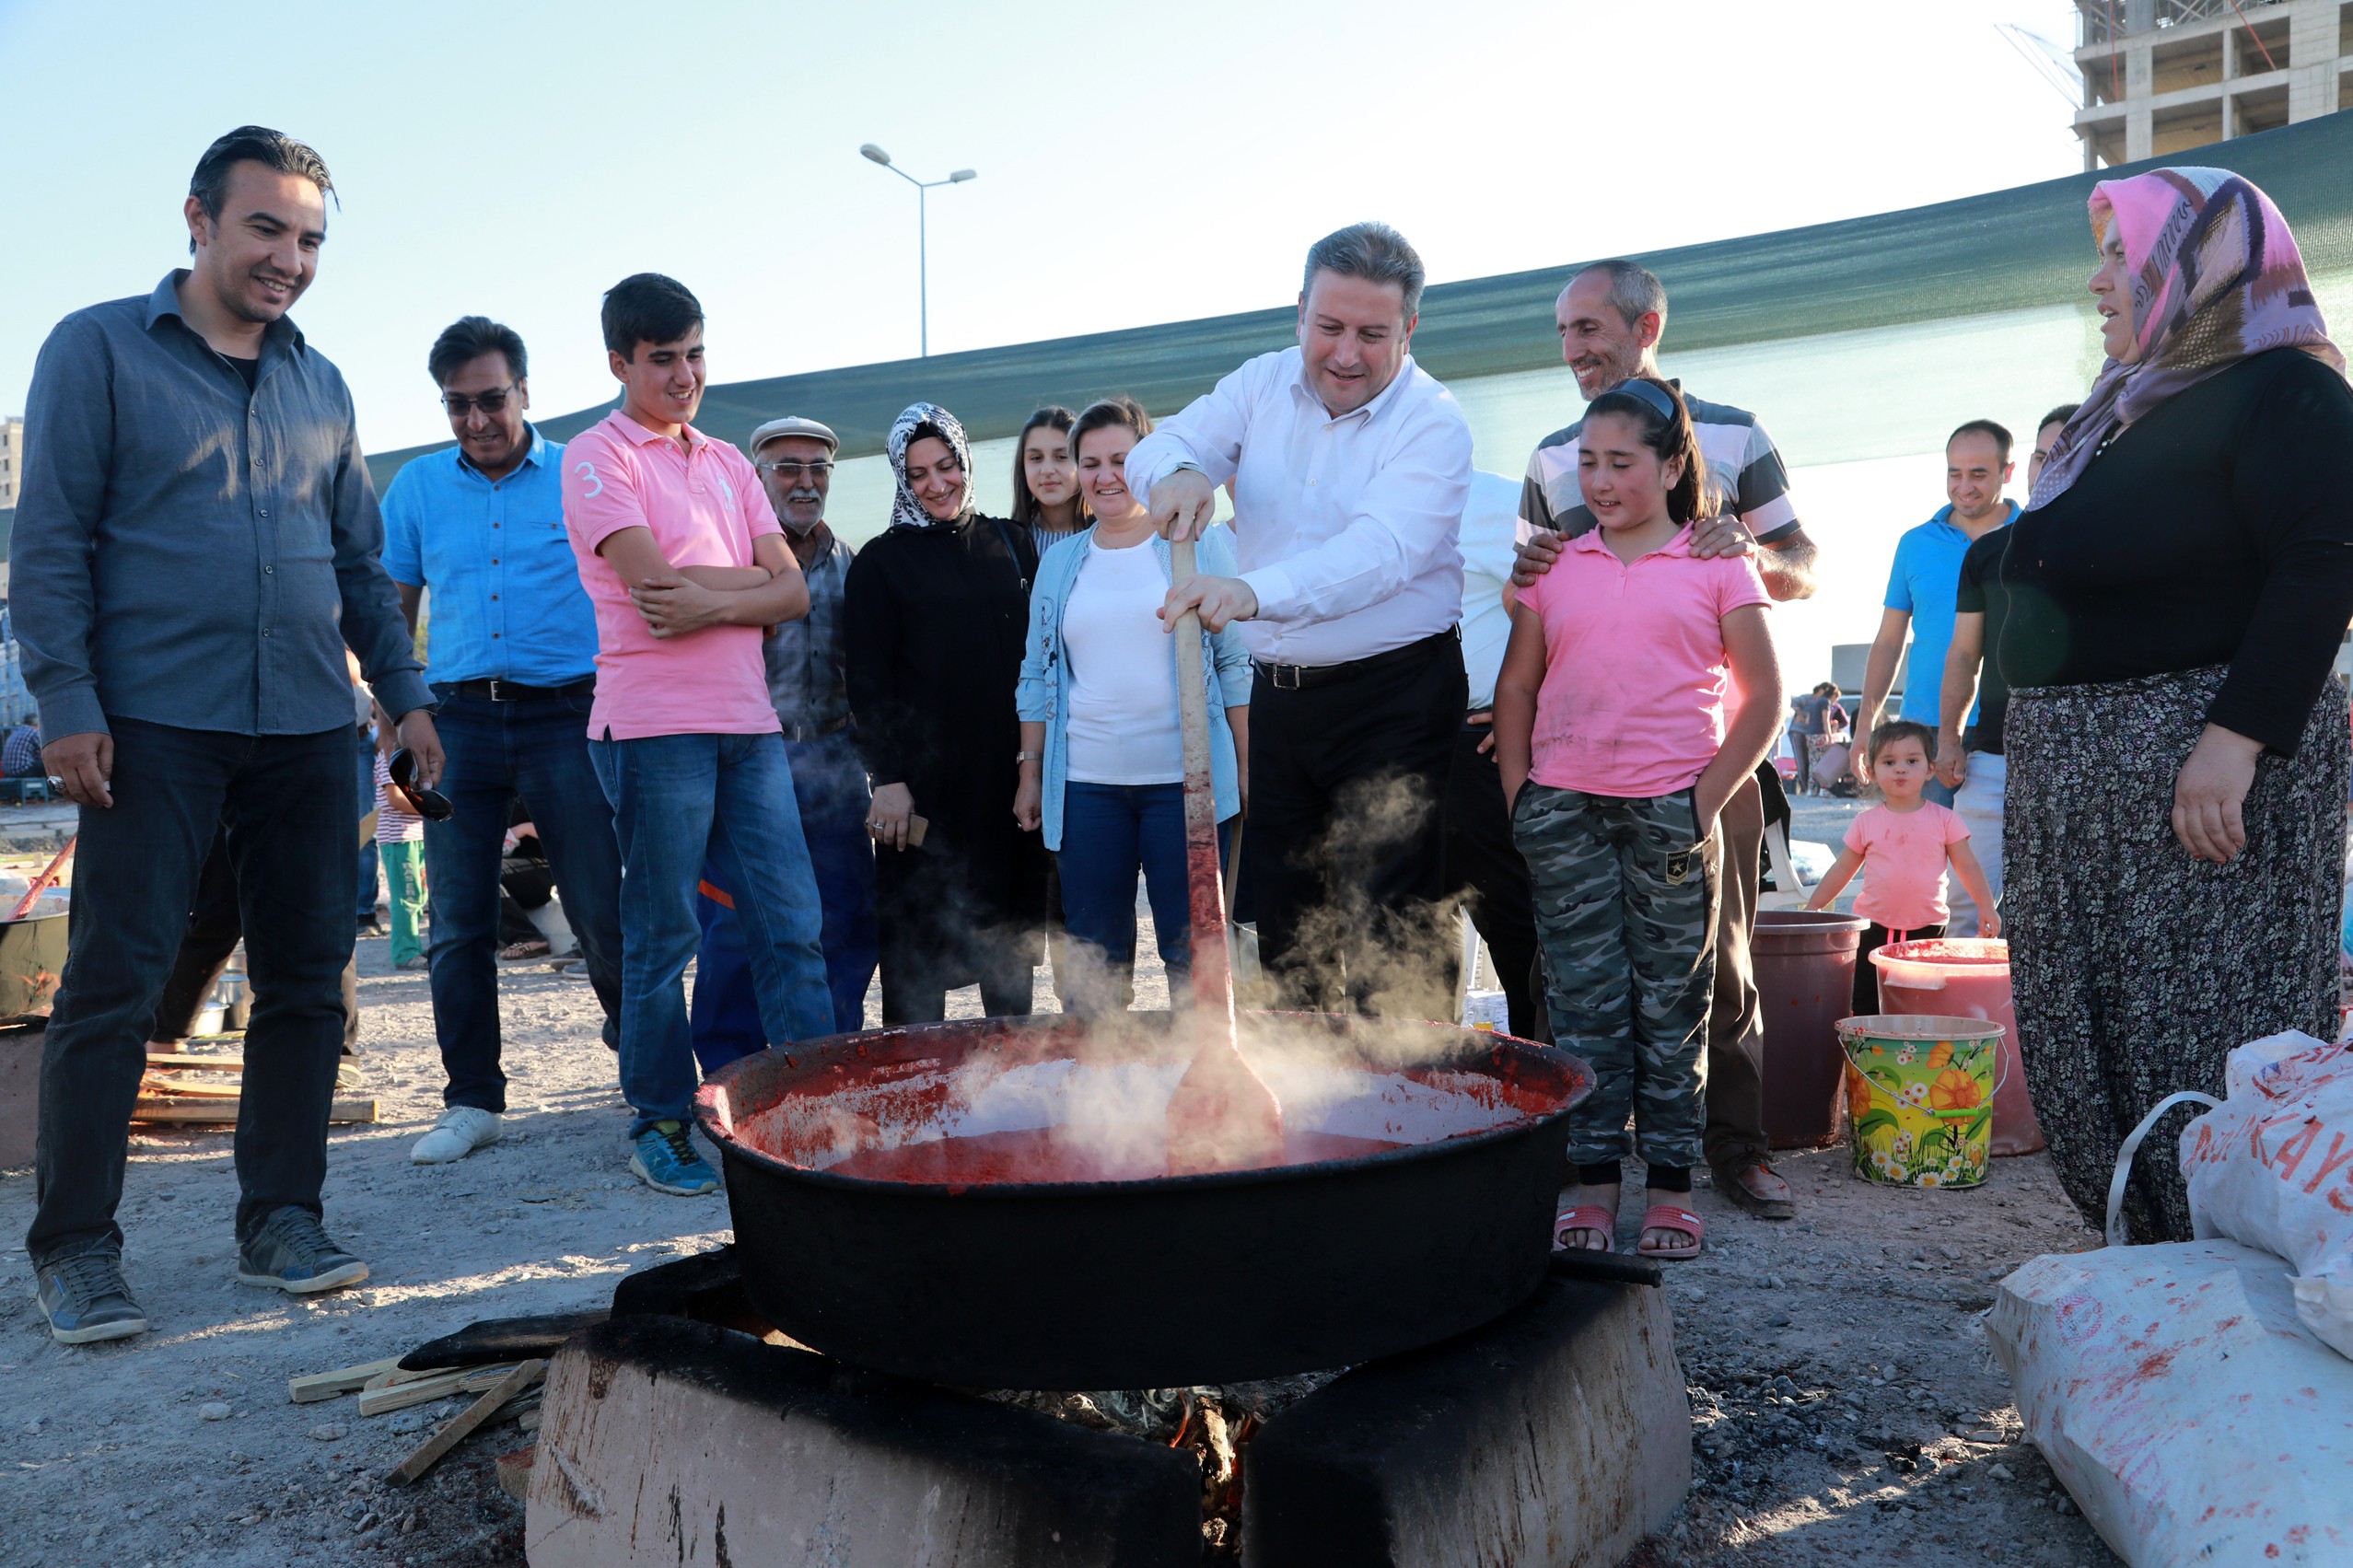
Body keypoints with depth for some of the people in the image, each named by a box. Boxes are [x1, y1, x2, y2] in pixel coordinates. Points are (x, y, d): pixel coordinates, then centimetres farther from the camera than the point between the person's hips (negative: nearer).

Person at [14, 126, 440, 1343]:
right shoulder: (99, 351, 2)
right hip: (155, 726, -4)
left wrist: (405, 692, 12)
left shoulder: (320, 385, 15)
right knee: (114, 986, -2)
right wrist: (67, 703, -11)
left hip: (307, 732, 5)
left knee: (306, 978, 6)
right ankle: (74, 1249, 10)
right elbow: (51, 543, -3)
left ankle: (280, 1219, 17)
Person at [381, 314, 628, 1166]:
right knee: (459, 926, 4)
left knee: (603, 911, -3)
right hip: (460, 719, 3)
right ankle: (471, 1101, 16)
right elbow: (393, 608, 17)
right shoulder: (417, 487, 11)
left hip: (565, 714, -3)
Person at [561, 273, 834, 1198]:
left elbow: (793, 593, 8)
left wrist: (708, 606, -8)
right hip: (654, 725, -5)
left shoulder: (726, 462, 19)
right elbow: (655, 583, -14)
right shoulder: (598, 456, 0)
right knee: (663, 938, 1)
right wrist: (755, 578, -1)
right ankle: (658, 1127, 14)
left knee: (792, 925, 3)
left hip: (749, 722, 6)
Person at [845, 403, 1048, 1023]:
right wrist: (886, 778, -12)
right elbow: (867, 681, -4)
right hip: (925, 779, -4)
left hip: (1009, 774, 4)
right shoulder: (880, 562, 1)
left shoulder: (1012, 544, 11)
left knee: (1011, 933, 10)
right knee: (919, 939, -1)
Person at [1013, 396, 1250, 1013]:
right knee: (1092, 955, 6)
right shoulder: (1058, 563, 14)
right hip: (1085, 786, 3)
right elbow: (1036, 676, 17)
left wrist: (1248, 768, -3)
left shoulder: (1200, 545, 4)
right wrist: (1030, 774, 12)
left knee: (1191, 949, -1)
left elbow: (1238, 662, 3)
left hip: (1184, 778, -3)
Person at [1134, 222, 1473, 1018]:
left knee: (1387, 942, -7)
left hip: (1394, 703, -5)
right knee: (1285, 931, 12)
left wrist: (1255, 592, -44)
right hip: (1280, 692, 6)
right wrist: (1178, 471, -24)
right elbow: (1155, 448, 2)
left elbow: (1382, 549, -28)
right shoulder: (1265, 384, 6)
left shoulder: (1434, 424, -12)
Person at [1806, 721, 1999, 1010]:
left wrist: (1987, 908, -3)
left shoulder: (1944, 819, 1)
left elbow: (1967, 866, 4)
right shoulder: (1866, 823, 4)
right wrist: (1812, 906, 8)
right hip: (1874, 929, 1)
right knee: (1865, 1005, 2)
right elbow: (1842, 870, 10)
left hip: (1927, 929, -1)